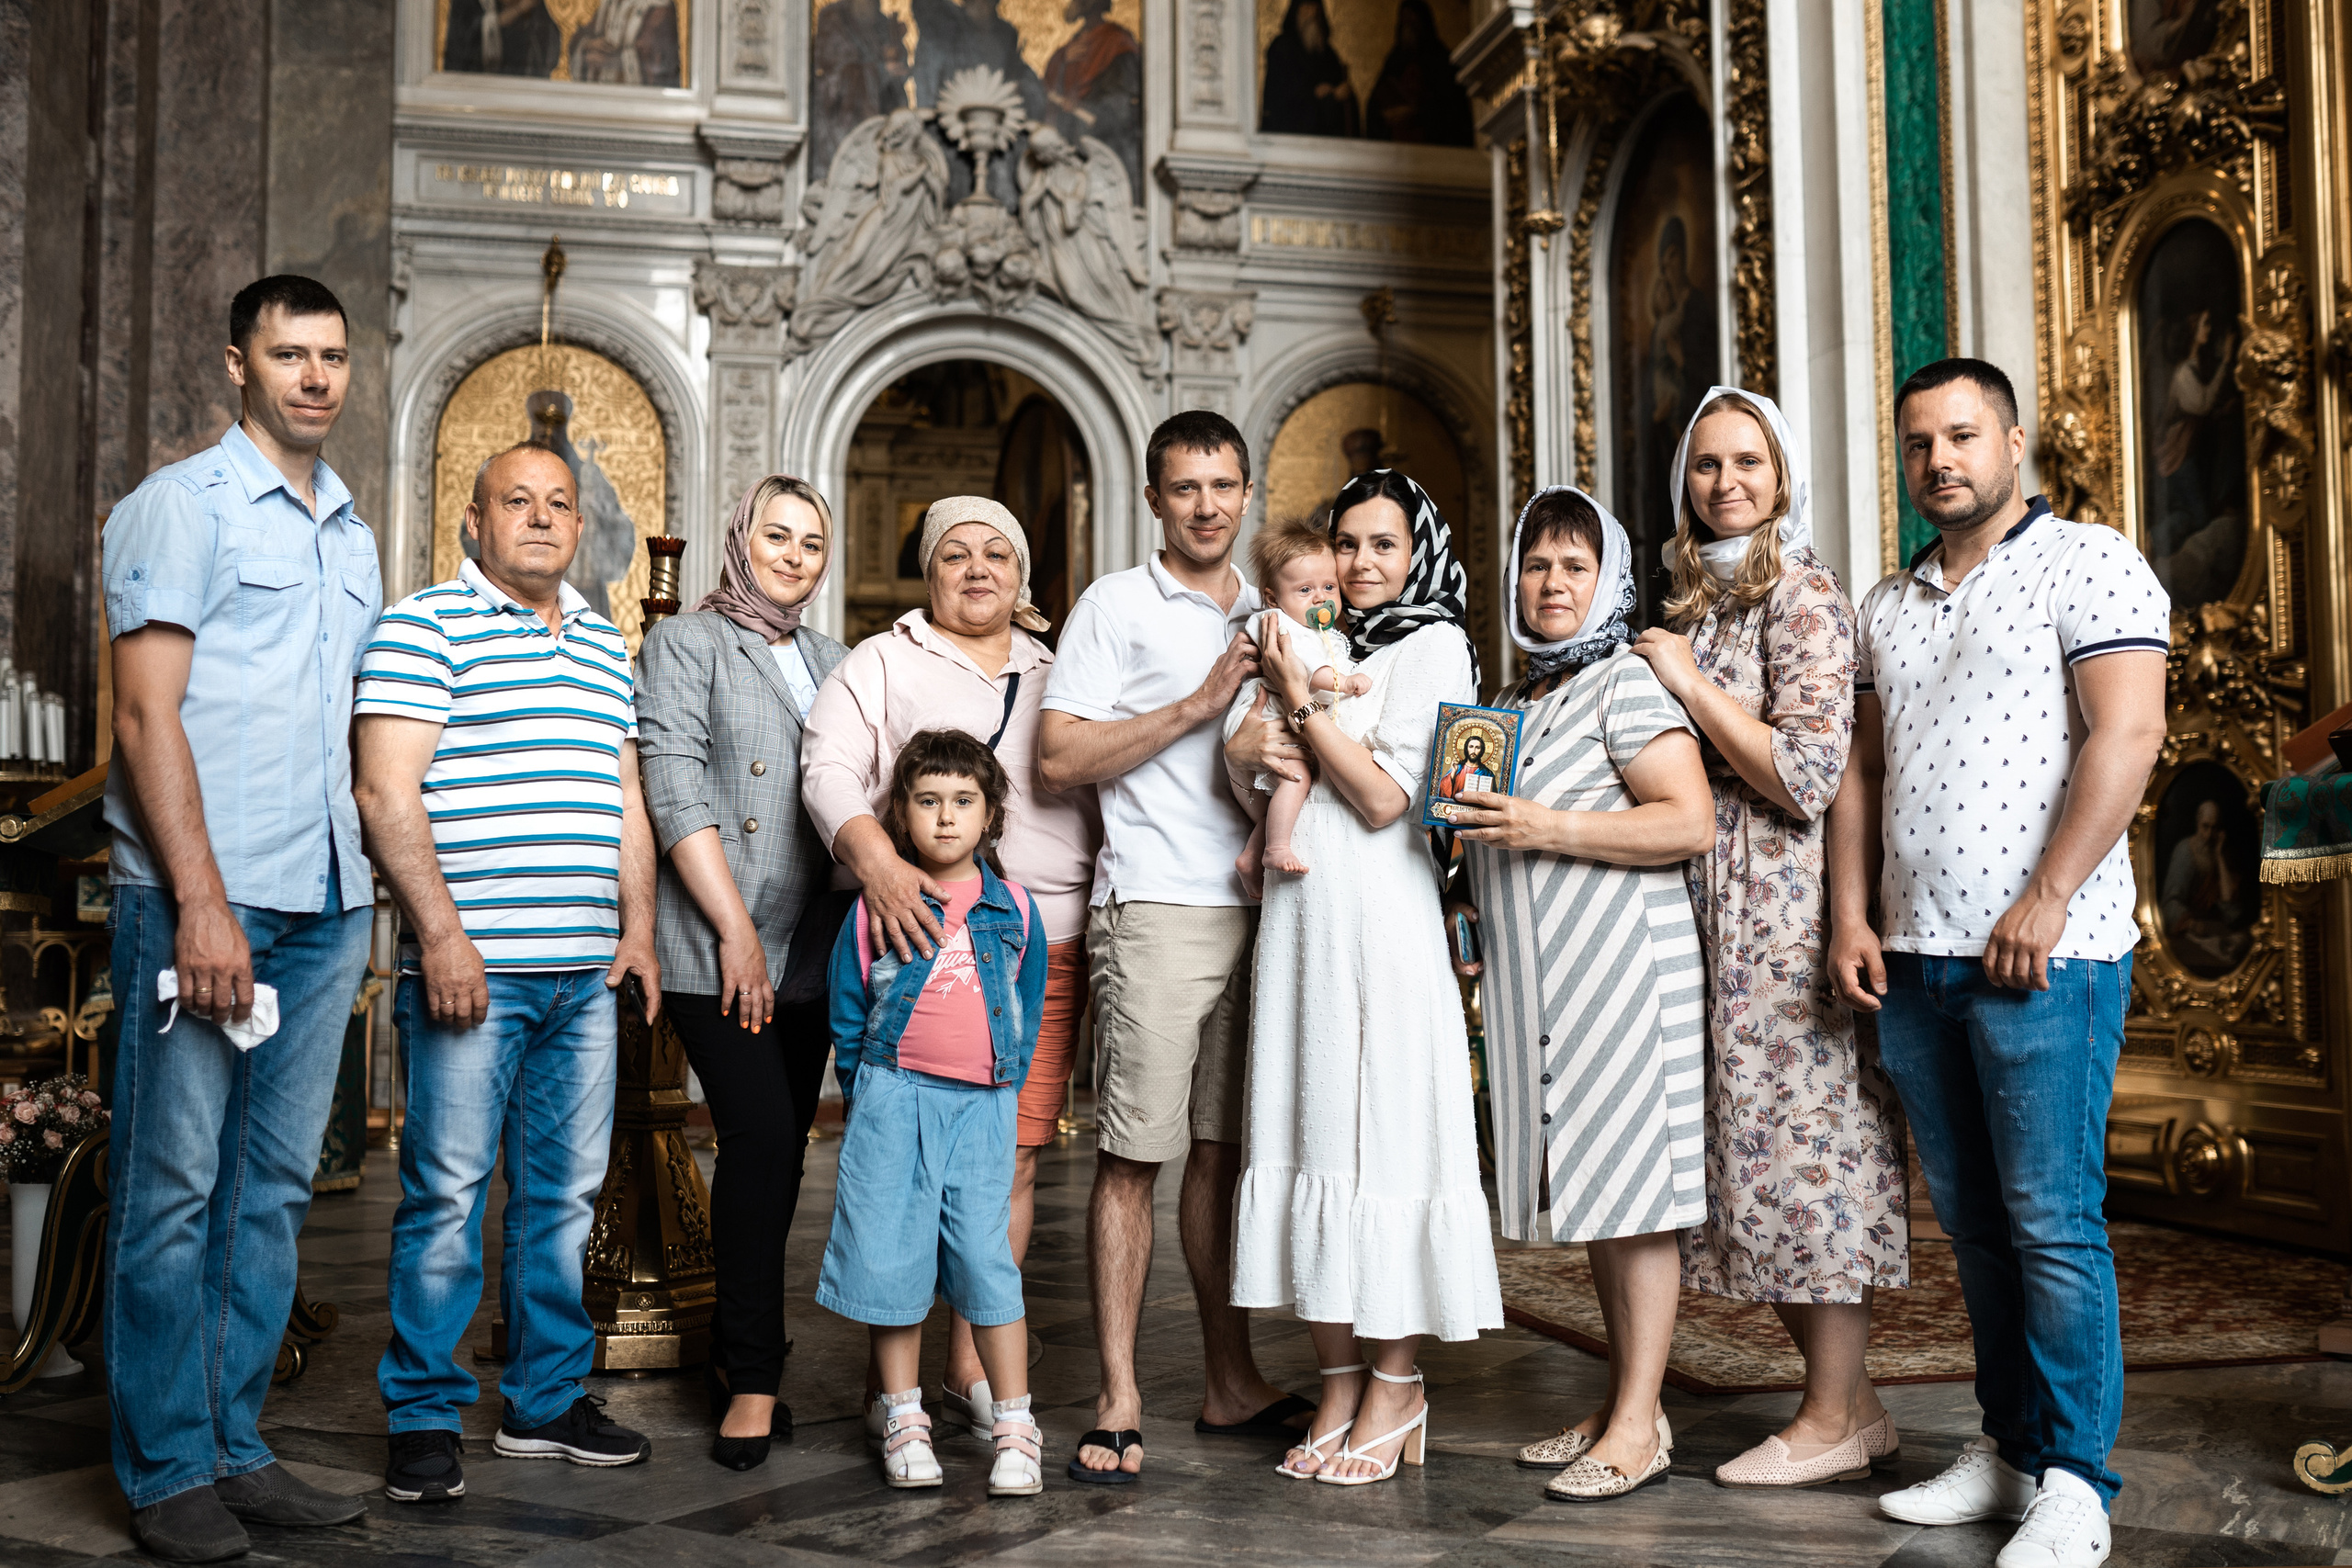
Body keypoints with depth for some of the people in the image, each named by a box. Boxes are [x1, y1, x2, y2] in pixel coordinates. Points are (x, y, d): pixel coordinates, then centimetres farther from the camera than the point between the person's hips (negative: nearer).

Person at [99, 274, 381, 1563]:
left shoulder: (352, 534, 19)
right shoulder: (180, 505, -1)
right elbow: (147, 714, -9)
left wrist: (377, 890, 13)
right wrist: (202, 902, -15)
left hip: (327, 910, 7)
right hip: (203, 903, -6)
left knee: (274, 1187, 9)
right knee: (173, 1190, -1)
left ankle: (236, 1446, 19)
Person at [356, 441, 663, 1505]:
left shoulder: (604, 648, 19)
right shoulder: (424, 628, -2)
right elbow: (387, 793, -10)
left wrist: (638, 928, 12)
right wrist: (441, 935, -15)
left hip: (586, 975, 6)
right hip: (471, 967, -6)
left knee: (564, 1190, 10)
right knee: (446, 1190, -3)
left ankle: (547, 1400, 21)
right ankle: (424, 1417, 9)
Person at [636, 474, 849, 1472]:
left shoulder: (830, 660, 20)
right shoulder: (685, 643, 3)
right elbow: (676, 792, -7)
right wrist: (737, 930, -12)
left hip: (809, 950, 6)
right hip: (715, 949, -5)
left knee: (778, 1148, 6)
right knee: (762, 1141, -14)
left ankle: (733, 1355, 18)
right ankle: (755, 1380, -5)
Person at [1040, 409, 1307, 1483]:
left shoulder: (1267, 618, 20)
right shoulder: (1116, 605, 3)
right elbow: (1058, 758, -7)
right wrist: (1199, 704, -10)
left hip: (1258, 906, 5)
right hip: (1157, 906, -5)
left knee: (1224, 1148, 10)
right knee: (1132, 1154, -5)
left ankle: (1229, 1382, 18)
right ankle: (1118, 1401, 0)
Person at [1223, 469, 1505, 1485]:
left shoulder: (1433, 647, 0)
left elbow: (1385, 799, -9)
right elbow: (1246, 763, 19)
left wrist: (1301, 702, -8)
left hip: (1381, 915, -6)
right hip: (1299, 915, 6)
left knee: (1383, 1127, -5)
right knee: (1309, 1126, 4)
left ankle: (1397, 1384, 4)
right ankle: (1338, 1377, 11)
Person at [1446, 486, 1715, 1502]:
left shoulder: (1625, 683, -7)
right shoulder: (1517, 702, 18)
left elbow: (1690, 822, -17)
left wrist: (1548, 828, -20)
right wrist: (1472, 915, 16)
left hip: (1622, 965, -8)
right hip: (1540, 979, 8)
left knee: (1630, 1191, -5)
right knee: (1588, 1193, 11)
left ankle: (1639, 1427, 1)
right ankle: (1623, 1404, 20)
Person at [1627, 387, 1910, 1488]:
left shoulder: (1802, 595, -8)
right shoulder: (1694, 600, 17)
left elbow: (1807, 775, -18)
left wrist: (1687, 682, -13)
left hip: (1787, 911, -8)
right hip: (1710, 911, 8)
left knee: (1799, 1138, -4)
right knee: (1751, 1140, 9)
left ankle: (1833, 1423, 7)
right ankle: (1850, 1401, 20)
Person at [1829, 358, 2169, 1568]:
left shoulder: (2088, 565, -2)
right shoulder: (1887, 607, 18)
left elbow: (2126, 733, -12)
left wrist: (2044, 901, -17)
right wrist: (1850, 914, 7)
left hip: (2044, 956, -6)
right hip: (1913, 959, 7)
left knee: (2053, 1220, -4)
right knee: (1973, 1220, 11)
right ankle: (2009, 1448, 22)